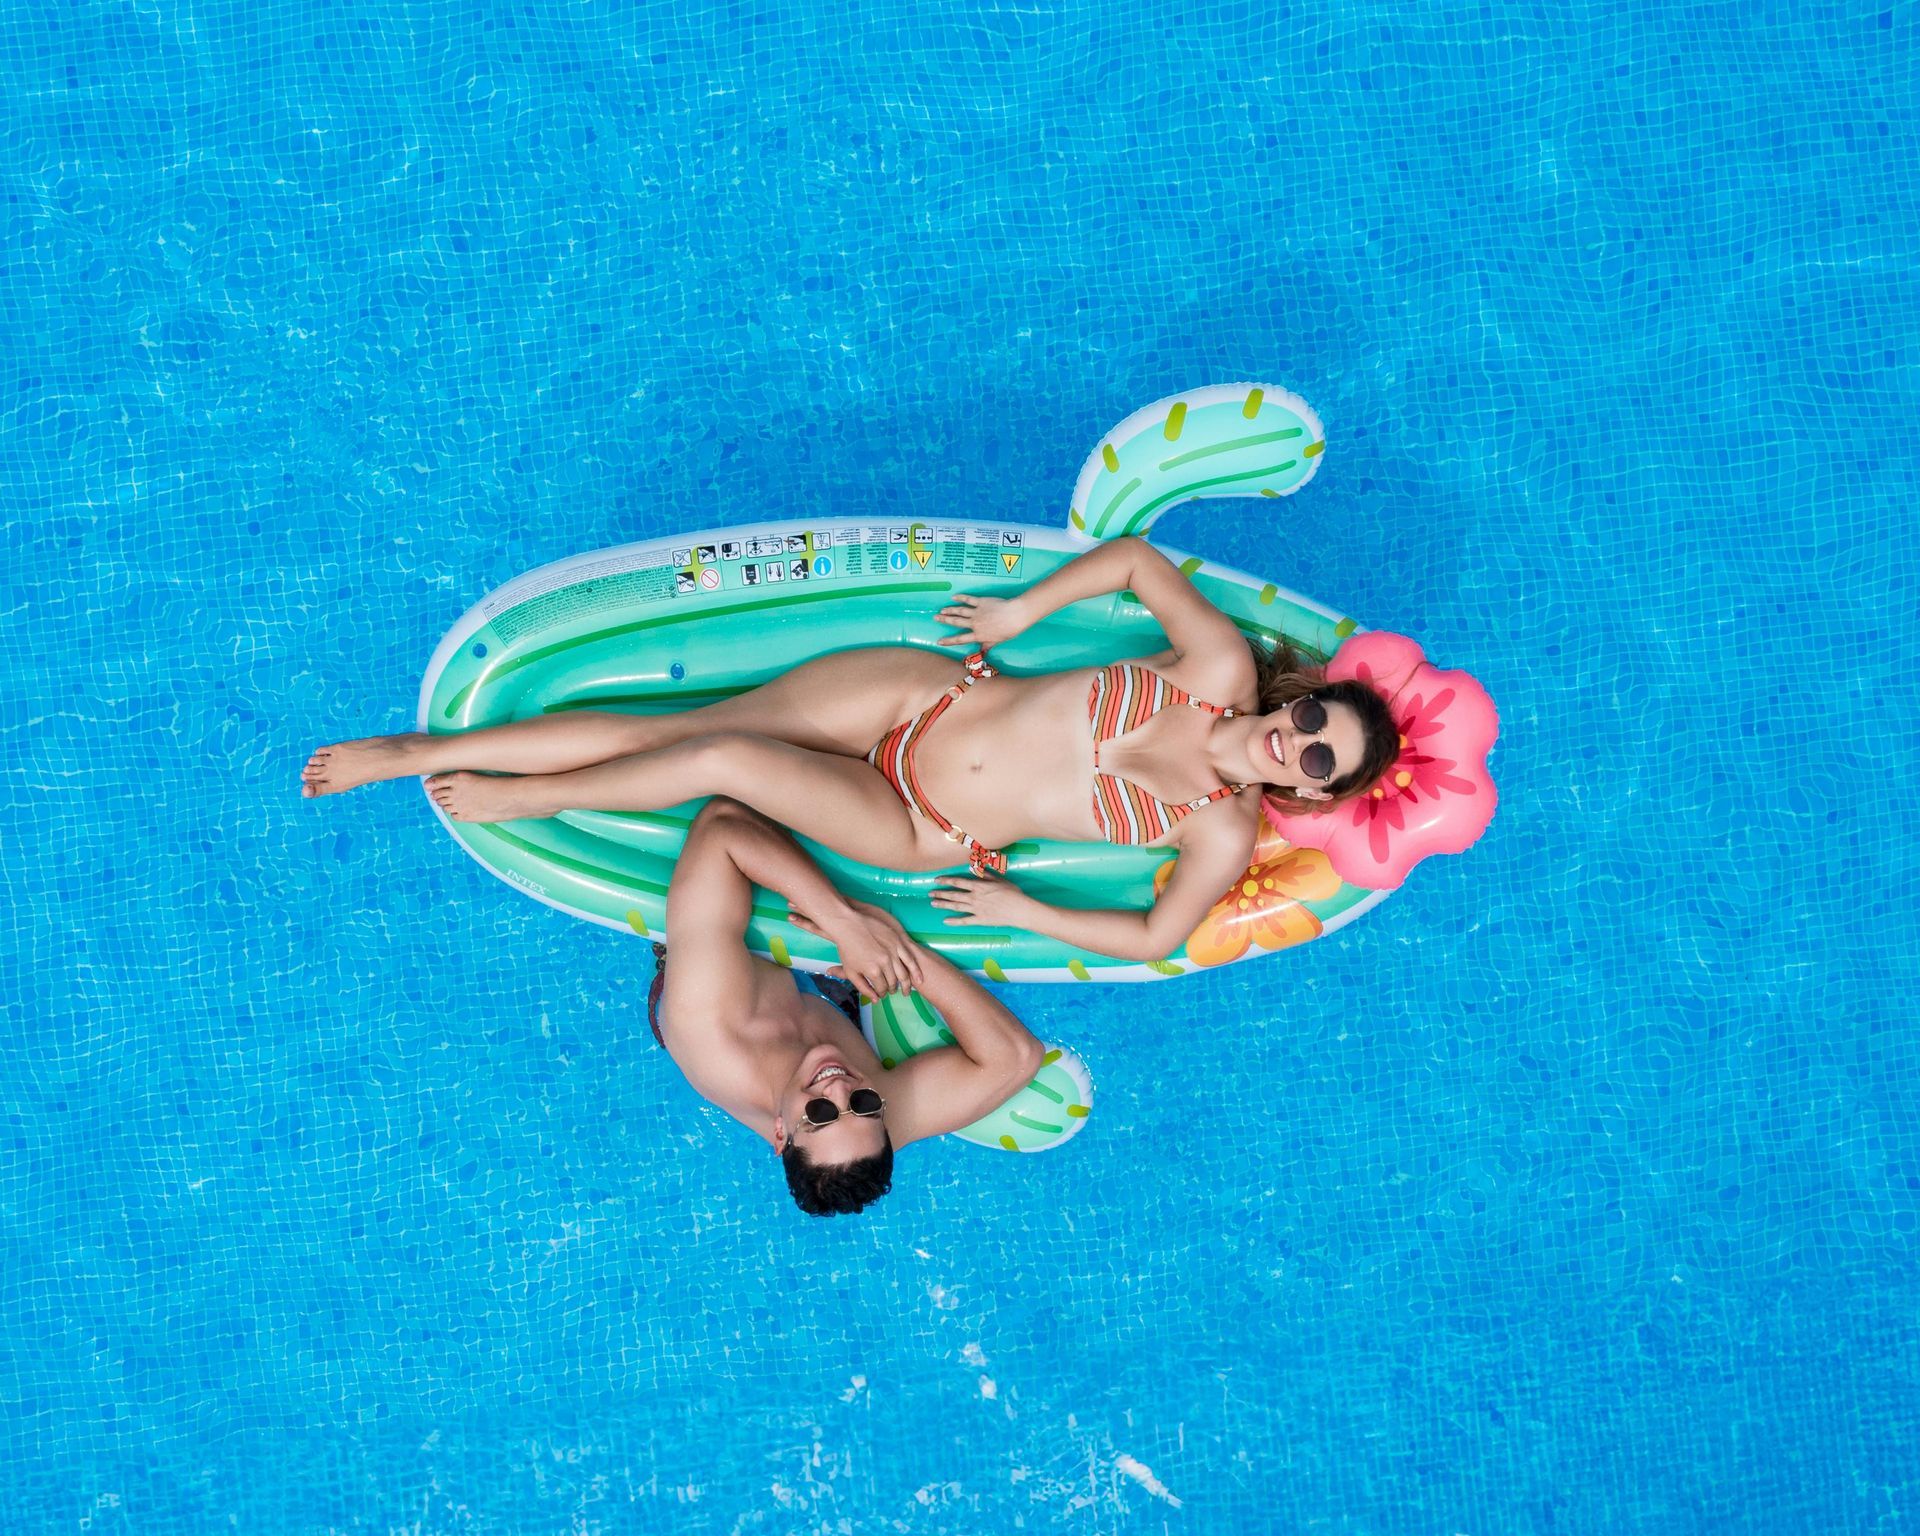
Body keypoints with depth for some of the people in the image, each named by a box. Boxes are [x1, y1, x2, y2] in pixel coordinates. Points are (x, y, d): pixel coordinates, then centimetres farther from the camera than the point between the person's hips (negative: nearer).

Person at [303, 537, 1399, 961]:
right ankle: (424, 751, 8)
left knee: (723, 759, -22)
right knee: (664, 730, -7)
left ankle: (524, 798, 6)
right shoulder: (1221, 663, -5)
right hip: (920, 694, 2)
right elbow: (1136, 557, 6)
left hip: (919, 835, -2)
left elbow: (1156, 937, -3)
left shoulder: (1224, 834, -9)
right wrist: (1021, 611, 2)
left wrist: (1021, 911, -2)